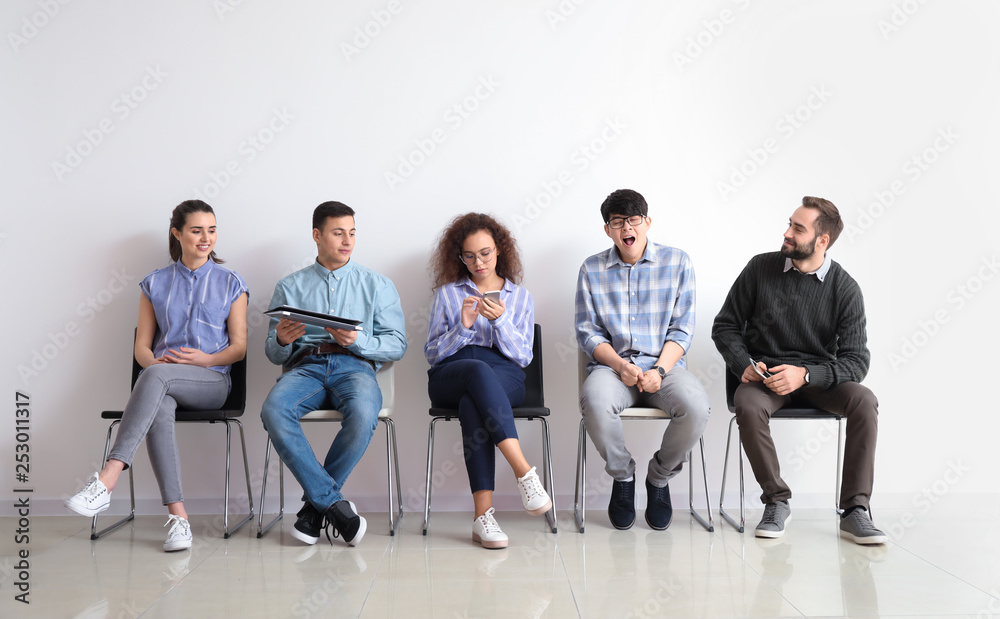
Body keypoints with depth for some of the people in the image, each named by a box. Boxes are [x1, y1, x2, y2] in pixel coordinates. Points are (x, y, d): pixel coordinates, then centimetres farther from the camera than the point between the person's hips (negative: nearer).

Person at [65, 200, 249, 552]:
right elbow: (142, 347, 15)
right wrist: (154, 360, -9)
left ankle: (106, 482, -45)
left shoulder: (230, 284, 12)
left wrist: (205, 358, -12)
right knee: (159, 409, -37)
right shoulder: (155, 284, 17)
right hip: (162, 383, 2)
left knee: (155, 376, -36)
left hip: (212, 381, -2)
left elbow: (239, 348, 7)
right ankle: (178, 517, -40)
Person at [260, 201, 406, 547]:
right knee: (273, 411, -34)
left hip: (355, 367, -1)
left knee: (363, 414, -37)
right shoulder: (289, 287, 20)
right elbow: (273, 355, 16)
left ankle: (316, 505, -18)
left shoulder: (377, 285, 18)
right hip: (304, 367, 1)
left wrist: (357, 341, -10)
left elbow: (397, 345, 9)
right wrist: (281, 341, -8)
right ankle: (335, 504, -28)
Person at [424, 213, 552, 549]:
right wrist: (463, 326, -6)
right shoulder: (447, 294, 20)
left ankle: (483, 514, -44)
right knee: (478, 369, -39)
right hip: (449, 377, 0)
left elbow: (522, 357, 8)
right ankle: (524, 472, -47)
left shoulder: (521, 297, 20)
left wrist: (500, 320, -8)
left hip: (505, 377, 0)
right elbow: (432, 353, 11)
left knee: (471, 405, -38)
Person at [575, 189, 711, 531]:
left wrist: (659, 370, -14)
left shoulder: (677, 262, 6)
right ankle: (622, 477, -4)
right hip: (612, 364, 0)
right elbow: (587, 332, 5)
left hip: (664, 364, 0)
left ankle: (659, 478, 0)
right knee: (595, 402, -35)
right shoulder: (592, 269, 8)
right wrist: (621, 365, -12)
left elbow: (682, 329, 3)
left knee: (696, 407, -31)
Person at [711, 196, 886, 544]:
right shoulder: (761, 268, -2)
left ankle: (855, 511, -21)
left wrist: (804, 374, -25)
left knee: (864, 401, -29)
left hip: (817, 378, 0)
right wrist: (745, 366, -11)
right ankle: (777, 502, -16)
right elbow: (725, 326, 7)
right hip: (764, 374, 0)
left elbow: (856, 361, -9)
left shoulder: (845, 289, -5)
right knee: (748, 407, -34)